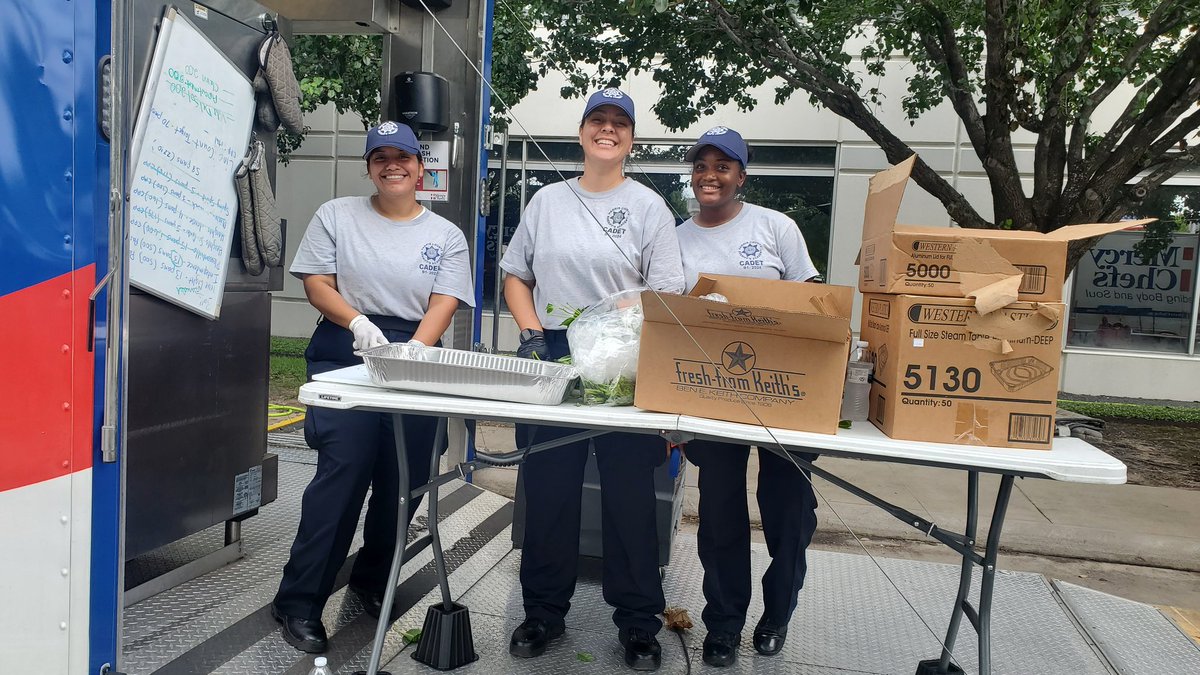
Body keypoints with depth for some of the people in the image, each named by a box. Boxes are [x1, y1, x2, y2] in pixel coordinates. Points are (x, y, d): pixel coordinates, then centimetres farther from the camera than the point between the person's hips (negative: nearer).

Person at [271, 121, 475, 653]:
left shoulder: (446, 235, 10)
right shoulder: (337, 215, 9)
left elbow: (442, 305, -1)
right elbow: (317, 284, 3)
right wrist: (357, 322, -16)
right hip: (345, 353, -2)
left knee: (404, 479, 4)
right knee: (344, 468, -14)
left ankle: (372, 579, 29)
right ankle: (299, 601, 0)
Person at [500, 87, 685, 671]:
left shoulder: (648, 206, 3)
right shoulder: (548, 200, 11)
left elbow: (666, 295, -2)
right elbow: (515, 276, 15)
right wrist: (531, 333, -1)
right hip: (551, 360, 3)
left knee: (629, 492, 2)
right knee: (547, 487, 8)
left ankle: (638, 620, 18)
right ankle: (544, 611, 25)